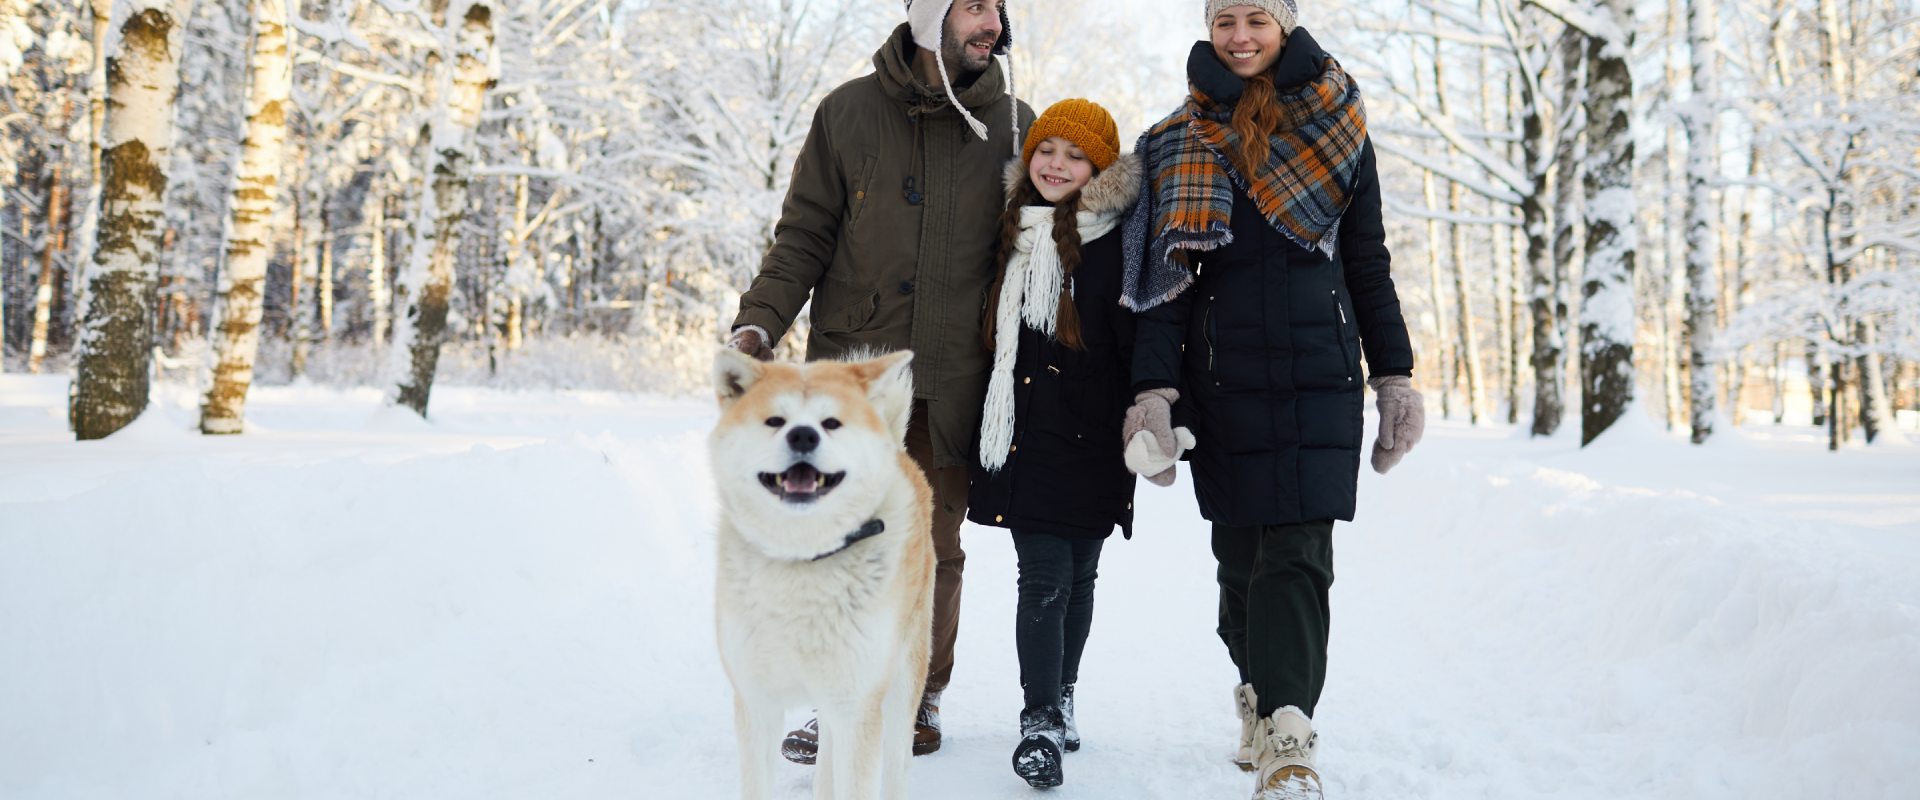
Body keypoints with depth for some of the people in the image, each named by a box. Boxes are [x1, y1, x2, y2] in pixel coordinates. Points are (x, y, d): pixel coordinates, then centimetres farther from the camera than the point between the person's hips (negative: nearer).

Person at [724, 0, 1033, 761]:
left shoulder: (1011, 124, 6)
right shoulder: (849, 112, 3)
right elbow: (803, 236, 4)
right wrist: (759, 321, -10)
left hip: (950, 385, 1)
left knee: (934, 551, 8)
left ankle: (919, 699, 24)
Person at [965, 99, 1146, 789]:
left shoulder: (1114, 241, -4)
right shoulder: (1012, 234, 10)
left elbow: (1140, 339, -5)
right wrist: (984, 430, 17)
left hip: (1091, 438, -2)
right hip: (1022, 435, 2)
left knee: (1077, 576, 10)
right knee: (1045, 577, -4)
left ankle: (1058, 702, 27)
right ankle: (1041, 721, 1)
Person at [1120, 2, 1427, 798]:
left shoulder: (1337, 128, 10)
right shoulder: (1179, 141, 10)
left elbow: (1368, 262, 12)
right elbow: (1167, 273, 5)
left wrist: (1394, 375, 7)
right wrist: (1154, 387, -6)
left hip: (1318, 371, -1)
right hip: (1221, 377, 1)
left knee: (1298, 549, -10)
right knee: (1240, 548, 4)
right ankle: (1265, 702, 22)